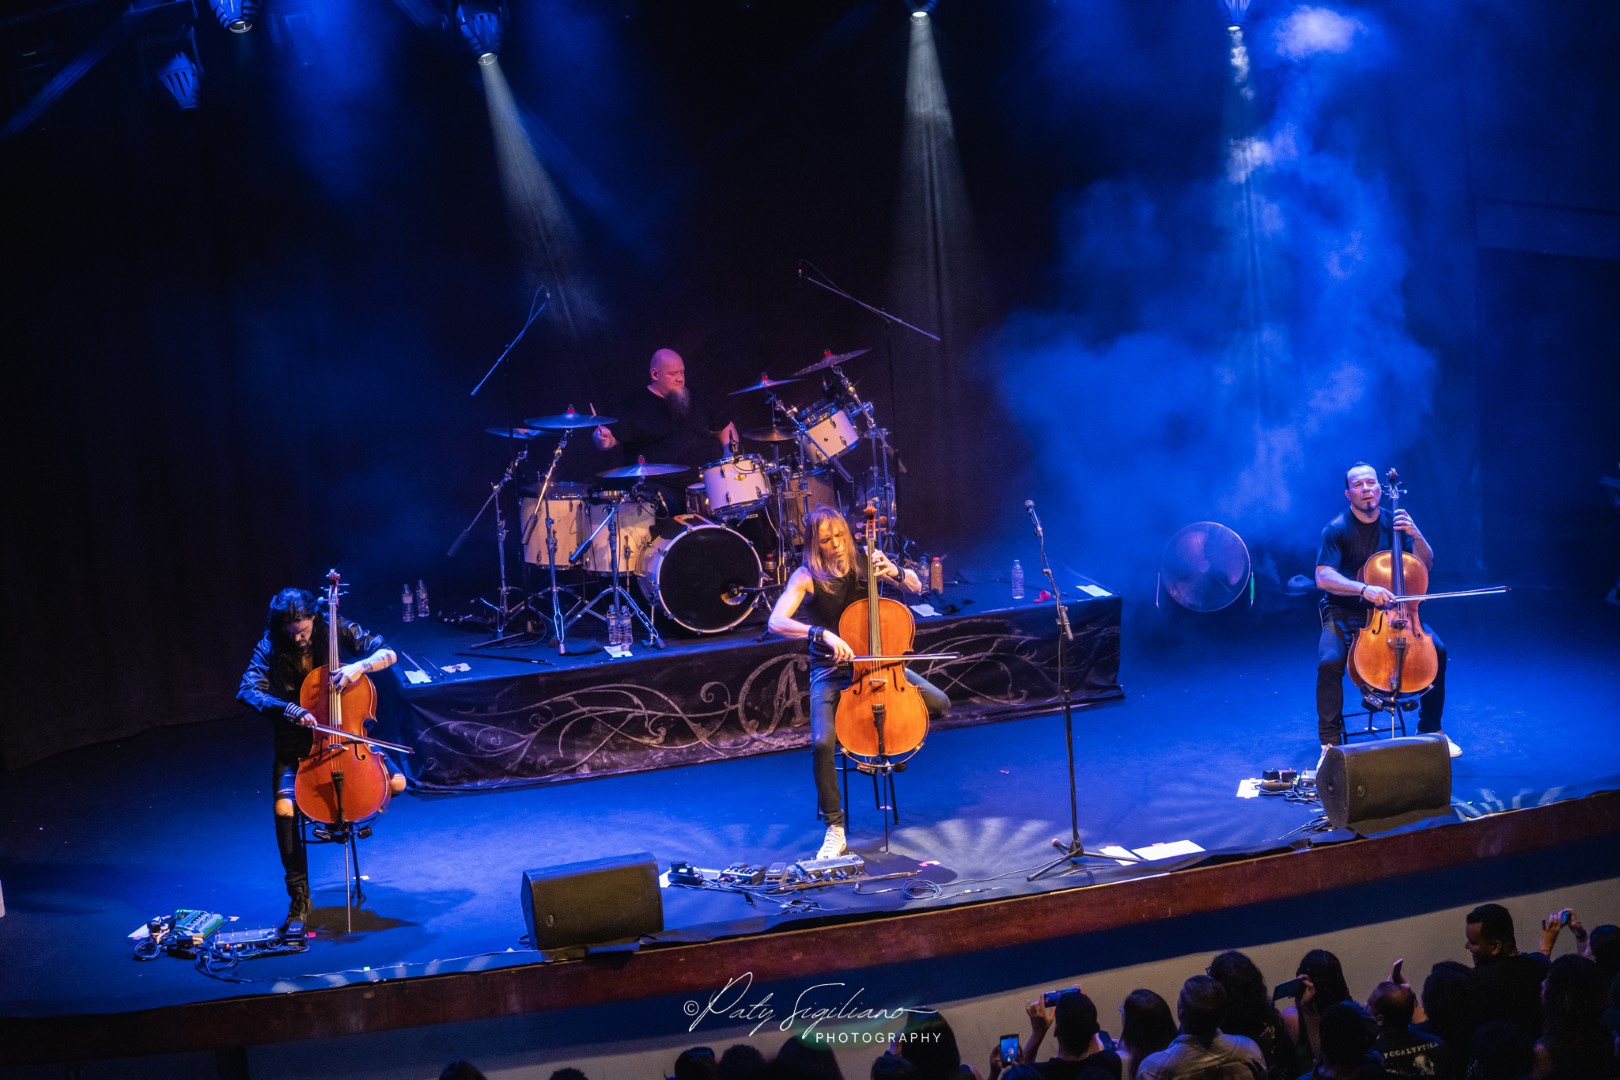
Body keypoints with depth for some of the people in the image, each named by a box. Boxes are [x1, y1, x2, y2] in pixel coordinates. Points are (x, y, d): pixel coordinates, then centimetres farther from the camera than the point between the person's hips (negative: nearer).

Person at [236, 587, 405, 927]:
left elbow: (386, 652, -11)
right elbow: (248, 691, -21)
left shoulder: (337, 632, -8)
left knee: (396, 782, -19)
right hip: (296, 744, -1)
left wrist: (360, 665, -33)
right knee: (284, 808, -26)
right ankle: (299, 895, -12)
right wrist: (290, 710, -36)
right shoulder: (269, 649, -10)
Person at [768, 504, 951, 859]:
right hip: (831, 673, -4)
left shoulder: (863, 563, -4)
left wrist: (894, 571, -18)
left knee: (939, 703, -12)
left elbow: (916, 586, 4)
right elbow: (776, 622, -28)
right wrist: (823, 634, -41)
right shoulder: (806, 577, -15)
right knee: (822, 743, -27)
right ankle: (835, 829, -11)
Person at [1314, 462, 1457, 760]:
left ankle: (1430, 728, 5)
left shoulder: (1394, 522, 3)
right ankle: (1330, 741, -14)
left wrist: (1416, 536, -15)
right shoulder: (1337, 530, -10)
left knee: (1437, 650, -15)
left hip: (1390, 609, 4)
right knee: (1330, 662, -30)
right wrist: (1364, 589, -36)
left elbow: (1426, 566, 4)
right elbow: (1323, 578, -22)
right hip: (1345, 612, -3)